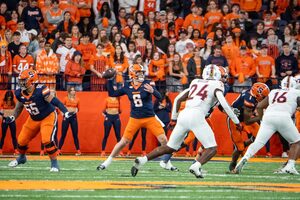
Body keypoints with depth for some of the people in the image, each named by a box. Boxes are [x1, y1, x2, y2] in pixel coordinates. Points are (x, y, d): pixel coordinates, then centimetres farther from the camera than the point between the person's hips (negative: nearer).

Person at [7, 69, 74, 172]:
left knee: (47, 140, -24)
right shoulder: (20, 93, -10)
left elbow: (54, 101, -30)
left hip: (48, 117, -7)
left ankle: (54, 163, -7)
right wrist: (13, 117, -3)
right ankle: (21, 158, 42)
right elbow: (19, 106, 9)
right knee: (21, 140, 11)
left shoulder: (41, 91, -30)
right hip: (33, 119, 7)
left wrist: (65, 112, -38)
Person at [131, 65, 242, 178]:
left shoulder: (195, 83, 26)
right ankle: (196, 166, -27)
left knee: (170, 148, 17)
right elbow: (225, 105, -4)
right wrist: (237, 122, 4)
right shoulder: (216, 85, 9)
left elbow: (177, 99, 26)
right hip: (196, 116, -6)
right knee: (212, 149, 0)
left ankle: (141, 160, 4)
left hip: (183, 115, 6)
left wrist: (174, 118, 34)